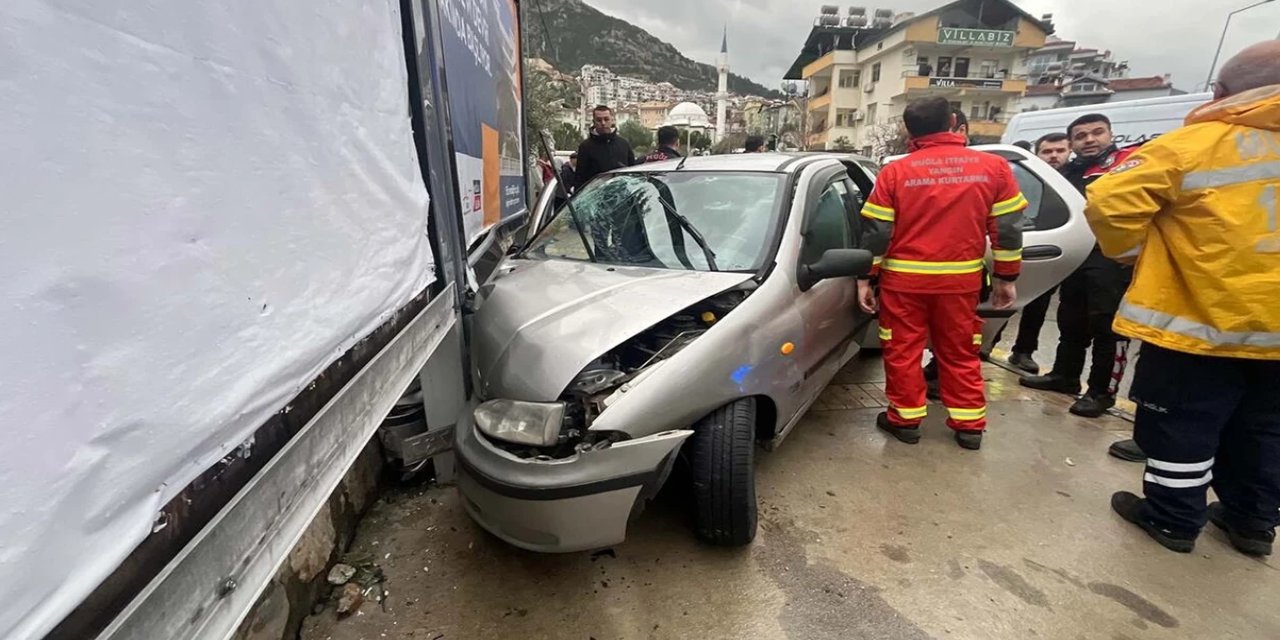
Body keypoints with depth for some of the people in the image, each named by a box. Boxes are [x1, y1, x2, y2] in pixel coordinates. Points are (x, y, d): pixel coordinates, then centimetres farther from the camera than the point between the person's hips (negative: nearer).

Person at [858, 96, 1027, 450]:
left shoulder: (895, 172, -5)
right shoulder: (994, 166, 2)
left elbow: (876, 232, -6)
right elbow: (1008, 228, 4)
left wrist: (864, 278, 1)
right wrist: (1007, 277, 12)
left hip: (904, 278, -2)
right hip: (961, 279, 3)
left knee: (903, 351, 10)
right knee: (960, 352, 15)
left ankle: (905, 419, 19)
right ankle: (969, 425, 23)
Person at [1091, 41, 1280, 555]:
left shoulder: (1200, 142, -10)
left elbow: (1109, 201, -18)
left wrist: (1135, 252, -2)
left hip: (1201, 319, -6)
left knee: (1181, 425, 7)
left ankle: (1173, 518, 19)